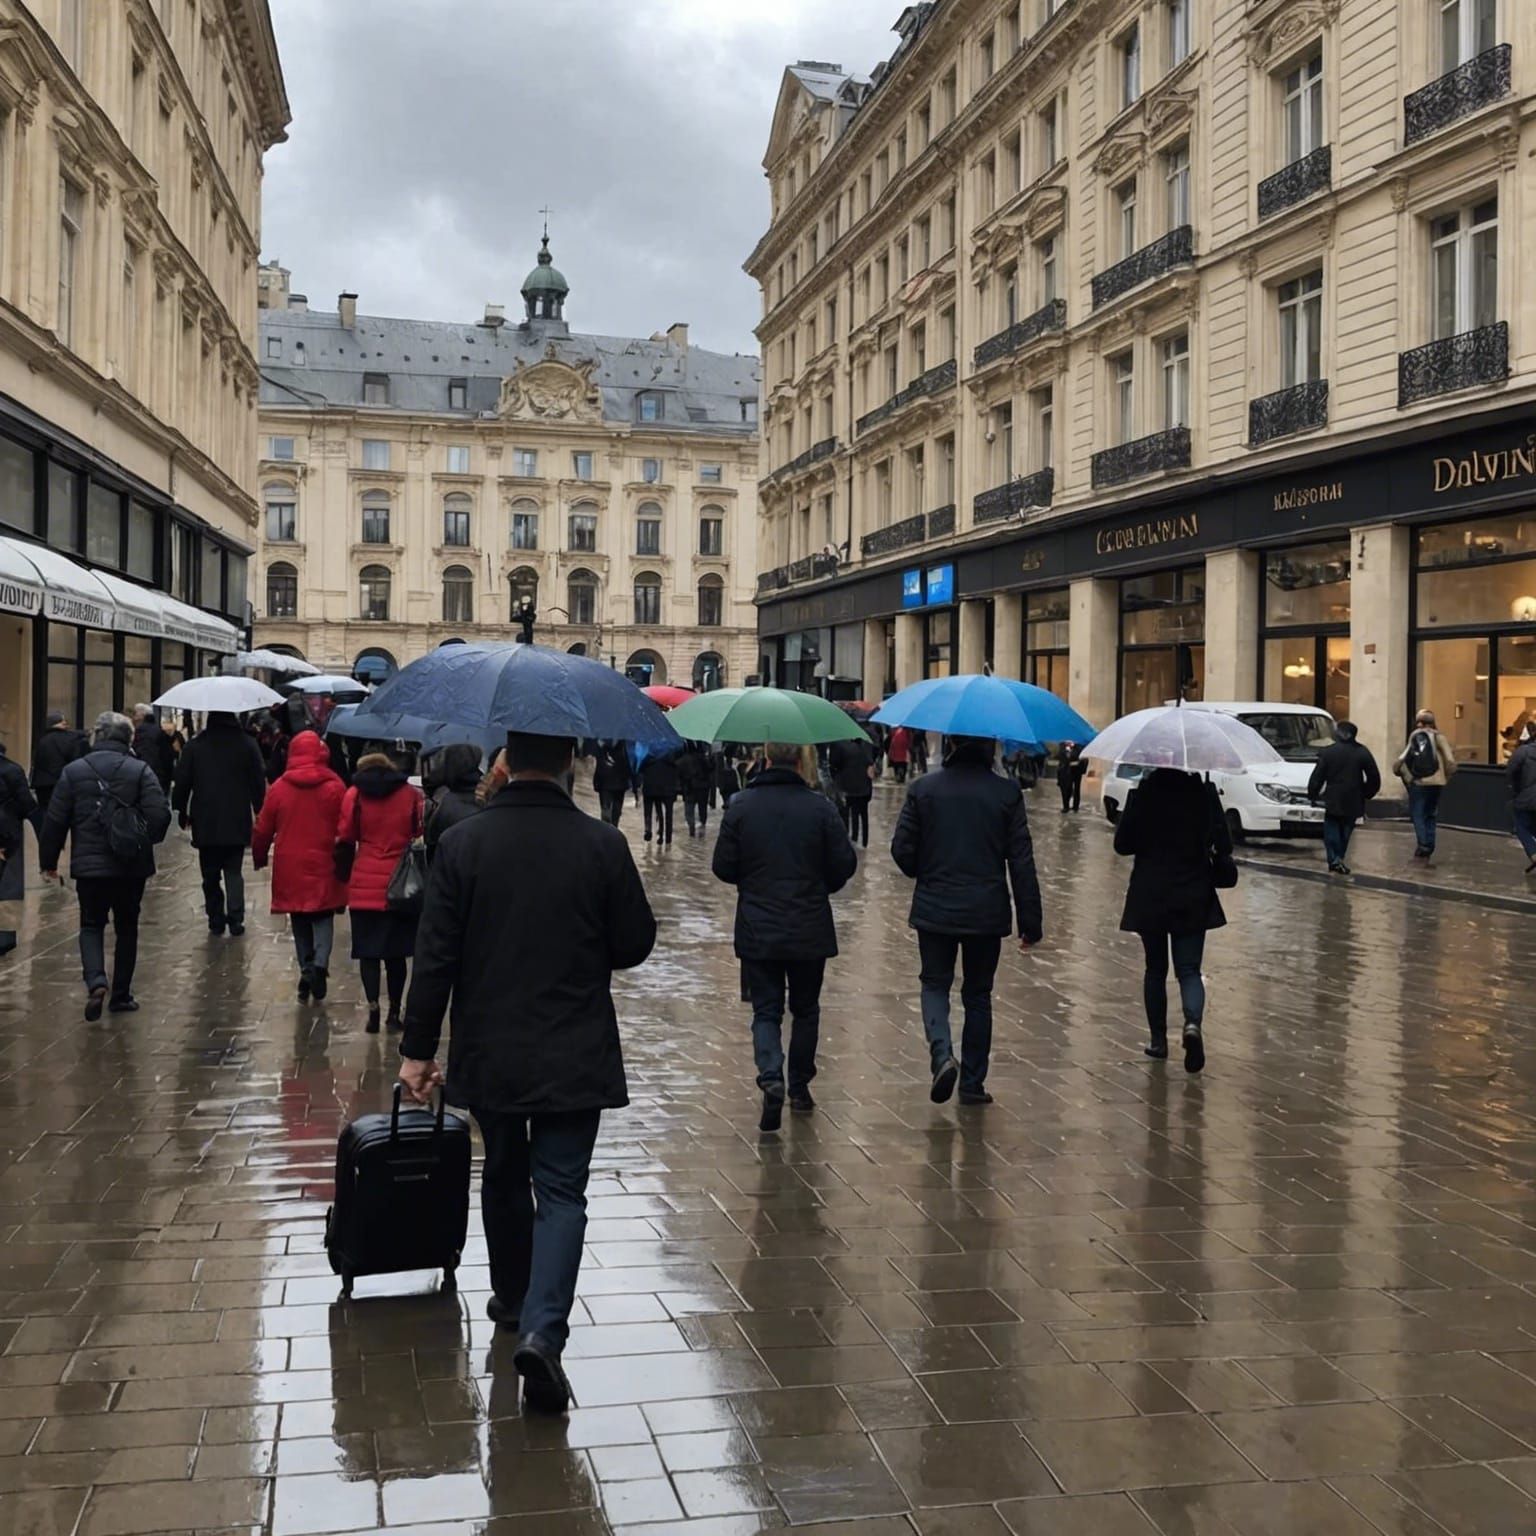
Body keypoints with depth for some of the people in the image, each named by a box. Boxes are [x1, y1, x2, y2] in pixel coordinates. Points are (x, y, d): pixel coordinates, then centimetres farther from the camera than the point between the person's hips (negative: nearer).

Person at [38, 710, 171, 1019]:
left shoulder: (73, 771, -2)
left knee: (91, 926, 12)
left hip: (88, 866, 0)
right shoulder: (141, 771, -6)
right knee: (127, 929, 14)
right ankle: (121, 995, 19)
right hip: (131, 866, 0)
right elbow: (160, 815, -14)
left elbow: (55, 820, -2)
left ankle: (96, 982, -13)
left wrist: (48, 861, 10)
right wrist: (146, 842, 8)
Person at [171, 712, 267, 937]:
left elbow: (181, 781, 1)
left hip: (205, 823, 0)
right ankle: (235, 918, -7)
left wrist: (181, 811, 12)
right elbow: (260, 781, 0)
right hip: (237, 823, 0)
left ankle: (216, 919, 12)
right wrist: (259, 811, 11)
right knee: (234, 872, 6)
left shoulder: (195, 745, -2)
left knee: (210, 875, 11)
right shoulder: (247, 744, -2)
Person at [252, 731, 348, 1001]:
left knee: (300, 921, 14)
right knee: (323, 918, 6)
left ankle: (306, 967, 10)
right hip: (324, 867, -1)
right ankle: (320, 963, -15)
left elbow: (263, 829, 4)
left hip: (290, 868, 1)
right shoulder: (335, 787, -7)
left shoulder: (279, 789, -2)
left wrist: (259, 857, 20)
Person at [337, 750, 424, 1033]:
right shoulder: (412, 794, 3)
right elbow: (421, 835, 4)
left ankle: (373, 1006, -12)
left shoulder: (355, 795, 1)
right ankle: (395, 1011, 13)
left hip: (364, 885, -1)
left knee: (368, 950, 4)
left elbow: (345, 839, 2)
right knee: (396, 951, 10)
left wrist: (345, 874, 15)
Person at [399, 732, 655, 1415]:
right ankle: (542, 1328, -14)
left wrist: (418, 1047, 1)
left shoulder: (462, 845, -8)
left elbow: (435, 956, -7)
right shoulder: (603, 845, -9)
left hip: (488, 1052, 2)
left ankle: (513, 1298, 39)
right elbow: (635, 944, -1)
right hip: (574, 1057, -2)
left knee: (504, 1177, 21)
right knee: (561, 1191, 2)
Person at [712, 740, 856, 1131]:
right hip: (810, 930, 0)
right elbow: (845, 864, -5)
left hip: (757, 930, 0)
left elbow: (723, 867, -4)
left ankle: (771, 1079, -17)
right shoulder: (819, 807, -7)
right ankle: (800, 1088, 24)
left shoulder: (741, 806, -5)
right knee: (805, 1009, 16)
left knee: (766, 1010, 6)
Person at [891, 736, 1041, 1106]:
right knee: (978, 994, 14)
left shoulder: (924, 788, -5)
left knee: (935, 984, 14)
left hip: (934, 908, 0)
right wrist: (1030, 921, -1)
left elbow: (902, 849, -3)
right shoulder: (1006, 792, -5)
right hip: (987, 912, 0)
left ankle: (942, 1055, -12)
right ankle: (973, 1084, 18)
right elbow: (1022, 861, -5)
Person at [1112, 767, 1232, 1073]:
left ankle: (1158, 1040, 20)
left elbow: (1122, 844, -7)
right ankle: (1193, 1022, -22)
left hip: (1149, 898, 0)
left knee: (1156, 970, 15)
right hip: (1193, 898, 0)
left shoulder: (1144, 792, -9)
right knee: (1189, 970, 5)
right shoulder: (1204, 791, -7)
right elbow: (1223, 843, -7)